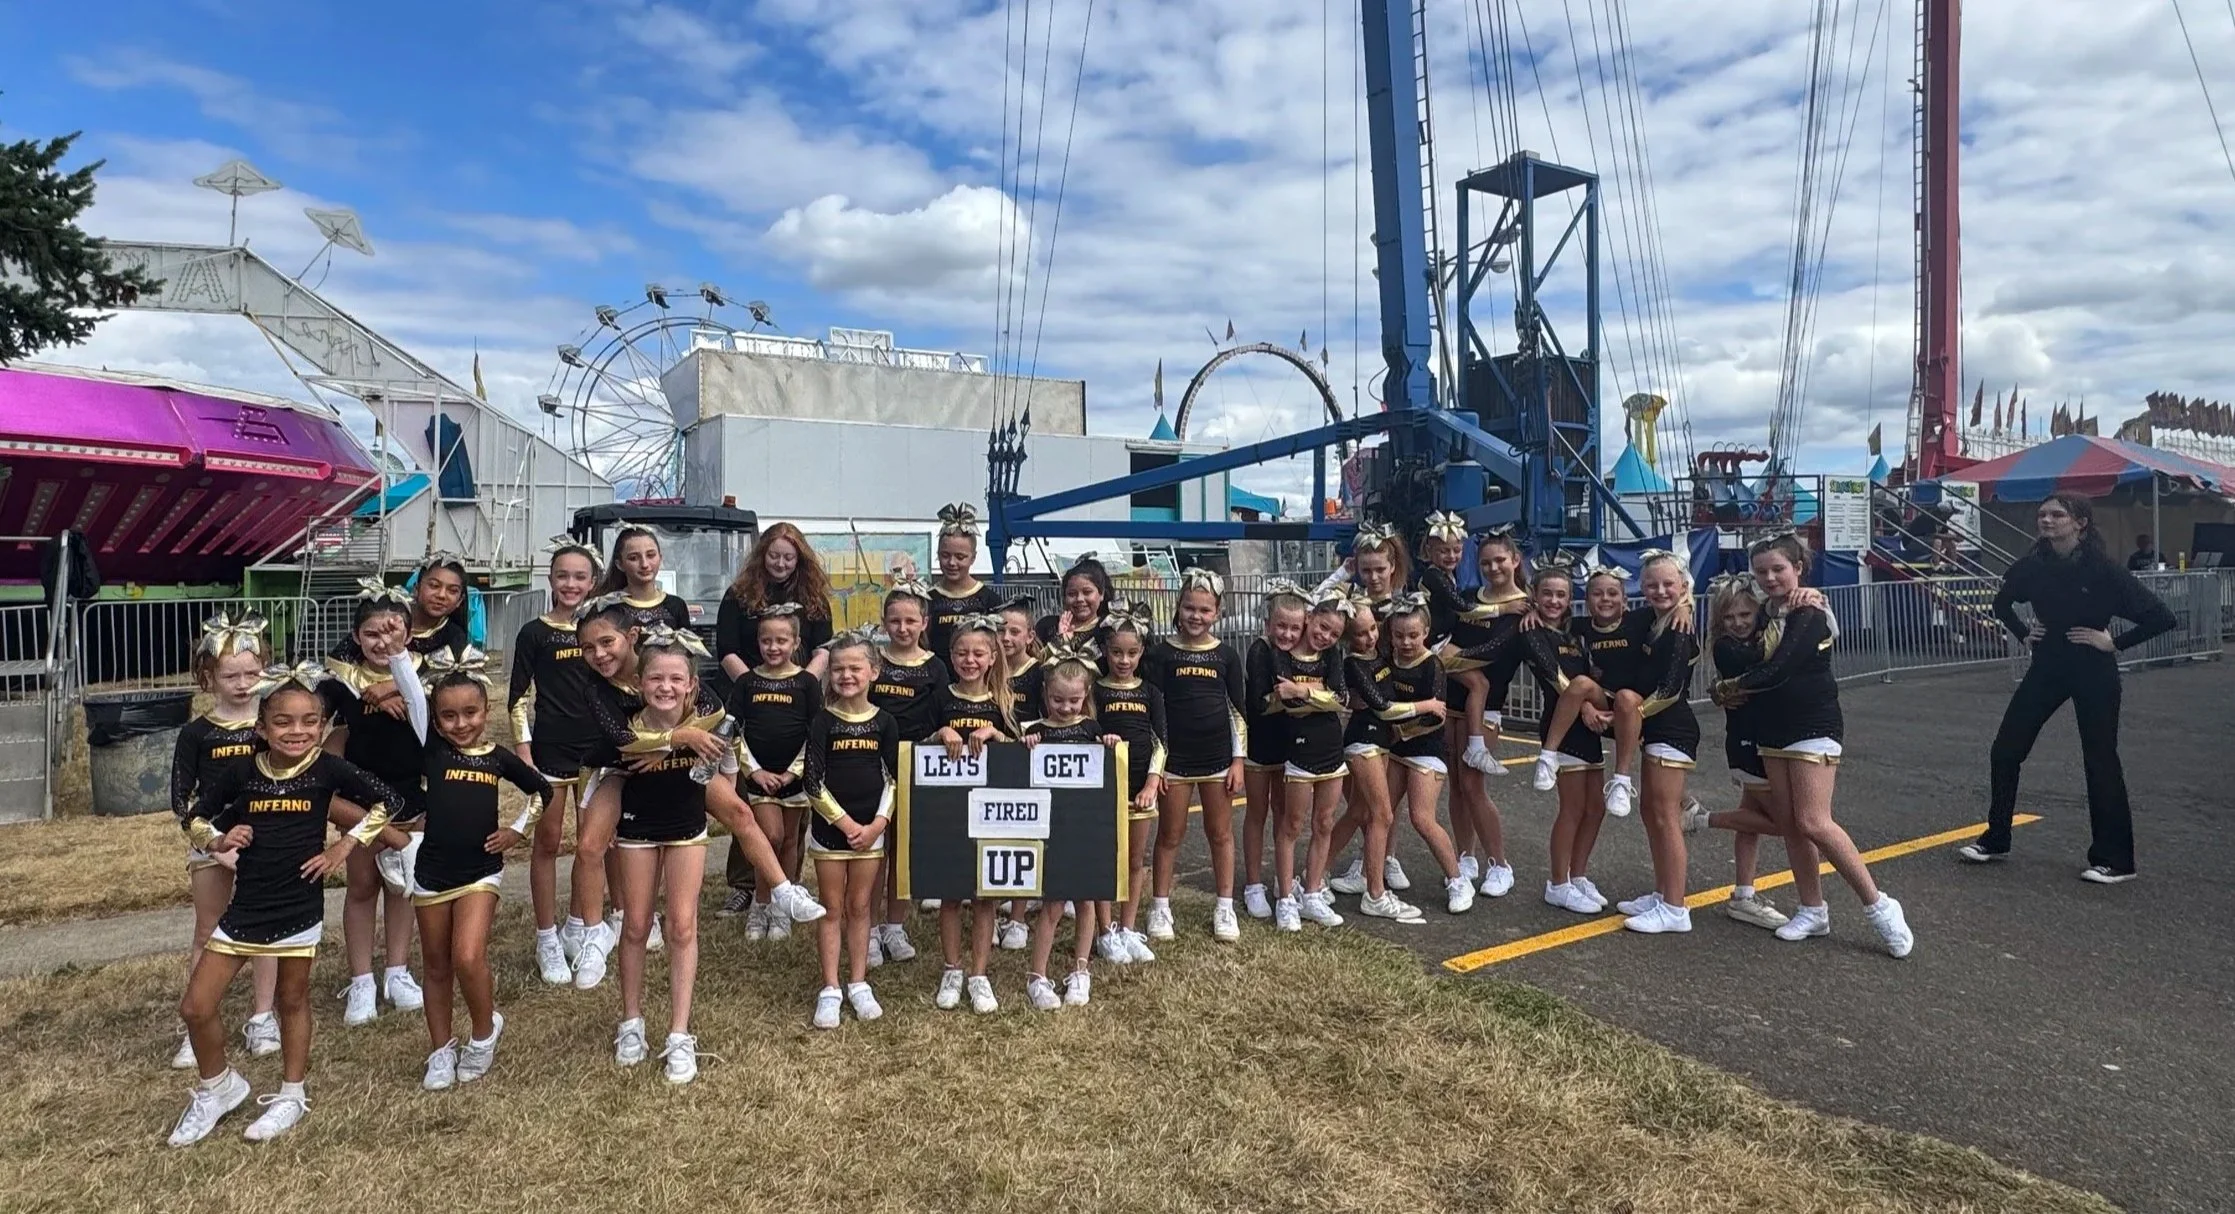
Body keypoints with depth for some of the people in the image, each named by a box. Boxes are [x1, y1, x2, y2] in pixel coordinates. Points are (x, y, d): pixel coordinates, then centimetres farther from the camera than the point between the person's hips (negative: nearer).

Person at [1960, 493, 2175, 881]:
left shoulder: (2102, 569, -15)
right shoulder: (2032, 566, -2)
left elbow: (2161, 617, -15)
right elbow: (2002, 603, 19)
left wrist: (2115, 643, -13)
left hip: (2093, 674, -5)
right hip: (2047, 668, 5)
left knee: (2100, 761, 1)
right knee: (2005, 750, 4)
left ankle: (2114, 860, 14)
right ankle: (1995, 841, 18)